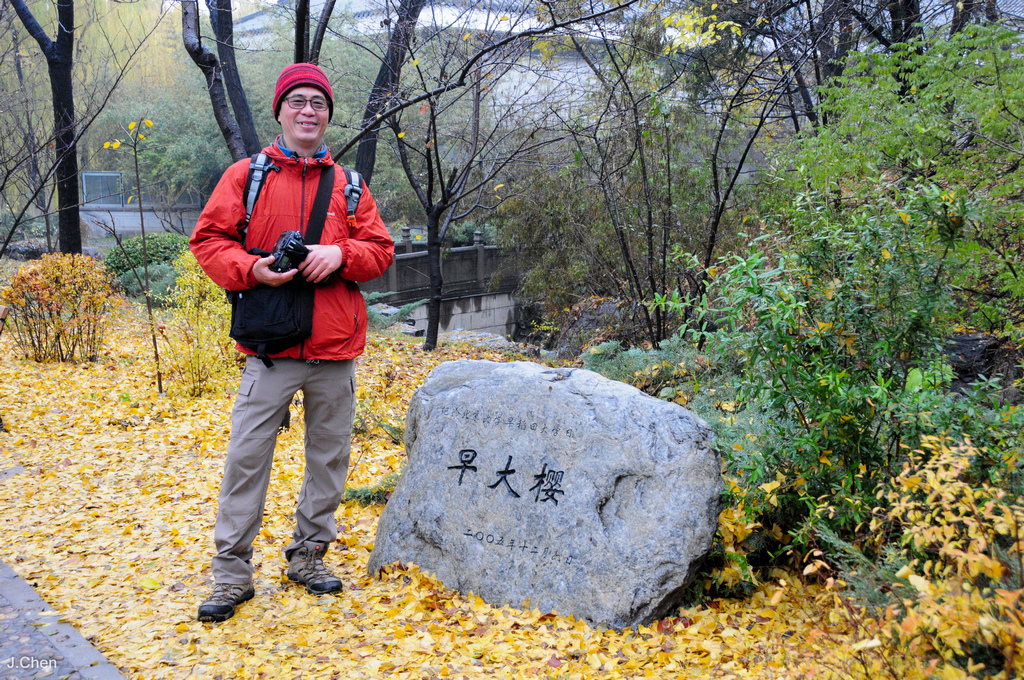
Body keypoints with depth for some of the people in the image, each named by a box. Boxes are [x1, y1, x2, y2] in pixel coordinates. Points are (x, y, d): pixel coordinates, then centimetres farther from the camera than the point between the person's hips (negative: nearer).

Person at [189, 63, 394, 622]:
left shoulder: (348, 185, 11)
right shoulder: (246, 176, 5)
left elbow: (381, 250, 10)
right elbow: (208, 239, 3)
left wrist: (341, 253, -10)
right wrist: (252, 269, -15)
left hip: (335, 350, 3)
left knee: (330, 455, 10)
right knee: (247, 456, -2)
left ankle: (309, 554, 27)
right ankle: (232, 571, 10)